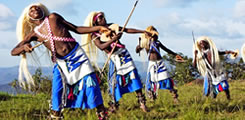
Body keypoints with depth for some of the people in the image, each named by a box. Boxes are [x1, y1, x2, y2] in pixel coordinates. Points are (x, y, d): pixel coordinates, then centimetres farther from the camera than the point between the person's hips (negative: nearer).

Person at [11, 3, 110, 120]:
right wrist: (23, 47, -21)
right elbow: (13, 51, 2)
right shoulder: (34, 33, 5)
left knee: (89, 81, -7)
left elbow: (77, 29, 9)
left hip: (77, 55, -1)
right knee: (57, 91, -7)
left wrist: (98, 28, 0)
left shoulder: (53, 17, 6)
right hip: (61, 63, 1)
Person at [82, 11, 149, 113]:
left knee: (133, 76, -6)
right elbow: (101, 47, -19)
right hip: (114, 59, -3)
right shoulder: (94, 35, -3)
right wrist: (113, 39, -29)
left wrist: (143, 31, 9)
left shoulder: (112, 27, 8)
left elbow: (128, 30, 11)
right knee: (115, 81, -3)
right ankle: (114, 105, 11)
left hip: (124, 54, 3)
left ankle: (141, 102, -4)